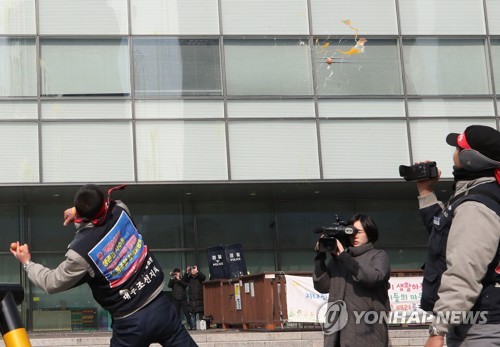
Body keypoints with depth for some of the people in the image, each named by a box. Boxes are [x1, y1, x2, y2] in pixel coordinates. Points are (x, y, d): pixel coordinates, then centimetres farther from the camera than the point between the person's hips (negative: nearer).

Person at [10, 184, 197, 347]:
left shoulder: (81, 252, -15)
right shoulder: (120, 211, -6)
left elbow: (52, 283, 3)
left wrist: (27, 262, 18)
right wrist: (79, 211, 18)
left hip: (130, 323, -3)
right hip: (161, 307, 3)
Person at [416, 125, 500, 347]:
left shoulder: (476, 207, -17)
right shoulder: (477, 198, 17)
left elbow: (464, 273, -26)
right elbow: (443, 232, 35)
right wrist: (426, 192, 27)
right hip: (470, 324, 11)